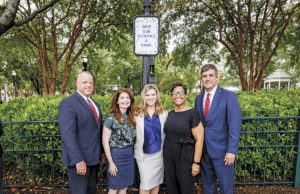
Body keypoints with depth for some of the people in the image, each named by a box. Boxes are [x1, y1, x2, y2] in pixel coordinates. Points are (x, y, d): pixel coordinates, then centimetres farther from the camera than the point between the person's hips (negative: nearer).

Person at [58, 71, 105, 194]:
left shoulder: (95, 104, 13)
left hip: (94, 159, 8)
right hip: (79, 159, -8)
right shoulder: (68, 104, -13)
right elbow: (68, 134, -22)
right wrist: (78, 160, -25)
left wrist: (101, 152, 14)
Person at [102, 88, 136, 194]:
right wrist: (111, 162, -12)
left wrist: (130, 152, 4)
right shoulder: (111, 118, -11)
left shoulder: (131, 117, 6)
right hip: (116, 154, -5)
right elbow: (105, 141, -11)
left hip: (129, 154, 5)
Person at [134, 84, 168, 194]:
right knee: (145, 183, 0)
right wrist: (138, 150, -4)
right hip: (144, 154, -2)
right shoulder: (138, 114, -4)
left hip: (159, 153, 2)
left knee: (156, 180, 15)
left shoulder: (164, 113, 0)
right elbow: (134, 133, -2)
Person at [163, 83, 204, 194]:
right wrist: (165, 155, 12)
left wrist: (196, 162, -16)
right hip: (169, 157, 5)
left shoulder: (192, 113, -12)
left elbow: (199, 139, -14)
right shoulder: (170, 113, 6)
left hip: (185, 158, -5)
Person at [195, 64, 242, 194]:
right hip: (203, 150, 5)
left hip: (221, 150, -4)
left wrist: (231, 151, -19)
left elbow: (234, 126, -14)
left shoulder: (229, 96, -9)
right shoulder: (198, 99, 7)